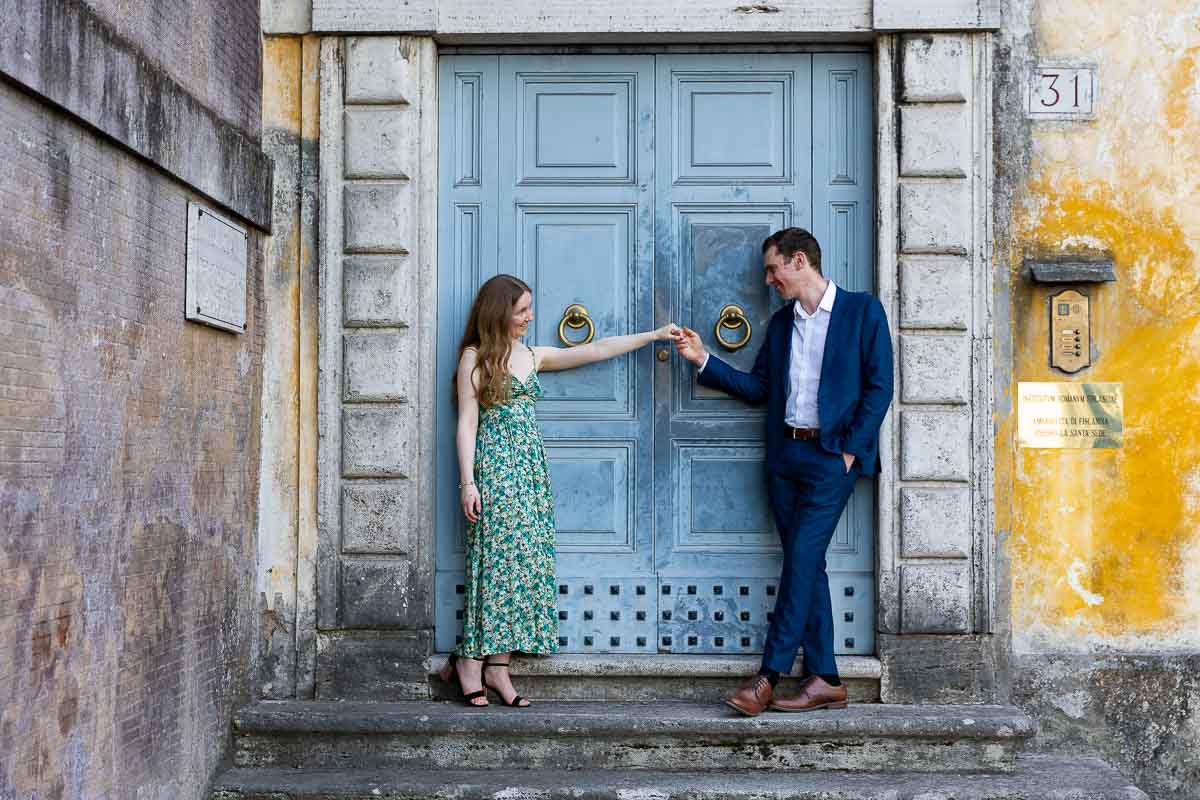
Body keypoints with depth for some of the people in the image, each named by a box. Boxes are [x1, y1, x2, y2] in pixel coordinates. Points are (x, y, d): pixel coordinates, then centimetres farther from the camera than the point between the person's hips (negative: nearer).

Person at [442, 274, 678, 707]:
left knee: (523, 560, 1)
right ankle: (470, 661, 1)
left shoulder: (533, 356, 15)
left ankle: (497, 665, 4)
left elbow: (596, 350, 16)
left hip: (529, 468, 6)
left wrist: (654, 335, 15)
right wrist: (468, 482, -13)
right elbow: (467, 423, -6)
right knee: (497, 560, -8)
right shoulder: (475, 358, -1)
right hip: (493, 466, -6)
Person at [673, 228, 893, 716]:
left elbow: (879, 386, -5)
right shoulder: (781, 322, 16)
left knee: (801, 560, -12)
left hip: (832, 456, -6)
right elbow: (757, 387, 15)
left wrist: (851, 450, -11)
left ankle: (769, 676, -9)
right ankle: (824, 680, 9)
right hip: (785, 455, 6)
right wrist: (703, 360, 6)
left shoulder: (862, 311, -1)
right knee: (805, 565, 5)